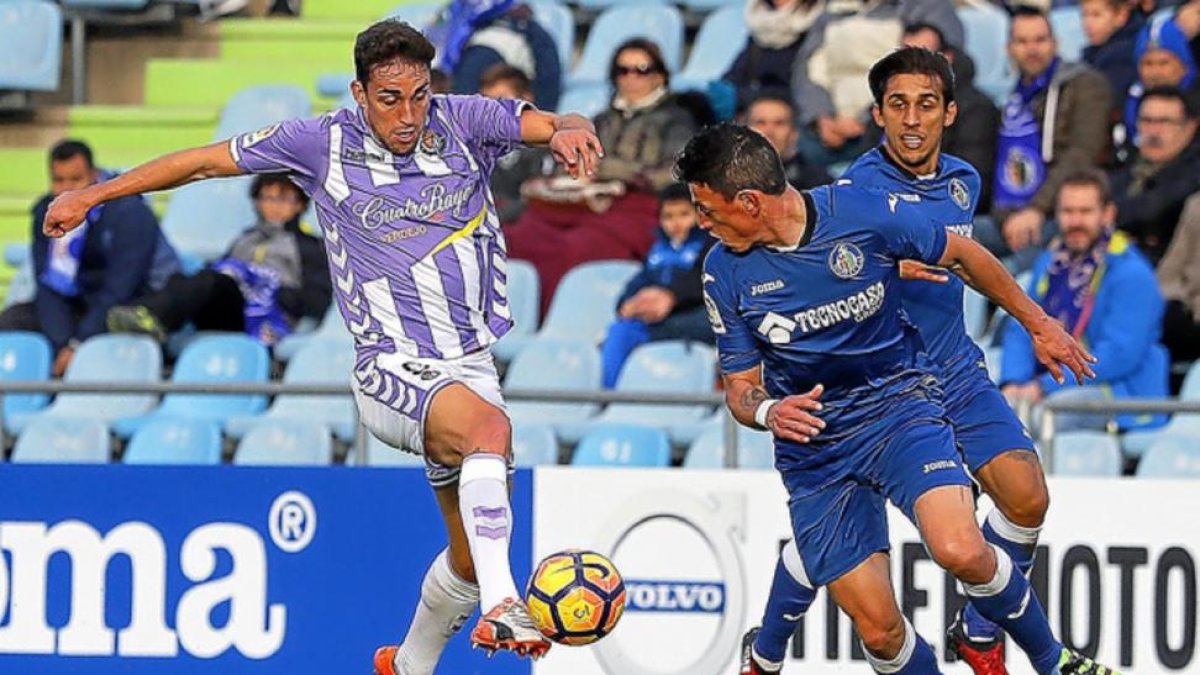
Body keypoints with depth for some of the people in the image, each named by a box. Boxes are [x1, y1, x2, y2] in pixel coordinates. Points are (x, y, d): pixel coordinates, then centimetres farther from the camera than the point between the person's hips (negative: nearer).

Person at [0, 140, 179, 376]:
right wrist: (62, 345, -23)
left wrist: (78, 346, -29)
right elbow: (50, 285, -9)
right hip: (84, 302, 6)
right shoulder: (45, 212, -5)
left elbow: (119, 289, -26)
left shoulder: (128, 211, -23)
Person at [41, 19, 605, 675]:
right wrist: (91, 195, 10)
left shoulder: (462, 122, 1)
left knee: (471, 556, 10)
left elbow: (558, 124, -3)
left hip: (471, 366, 5)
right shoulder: (324, 143, -4)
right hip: (393, 368, -5)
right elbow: (209, 159, 6)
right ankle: (500, 608, -50)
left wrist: (569, 130, -29)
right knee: (490, 426, -37)